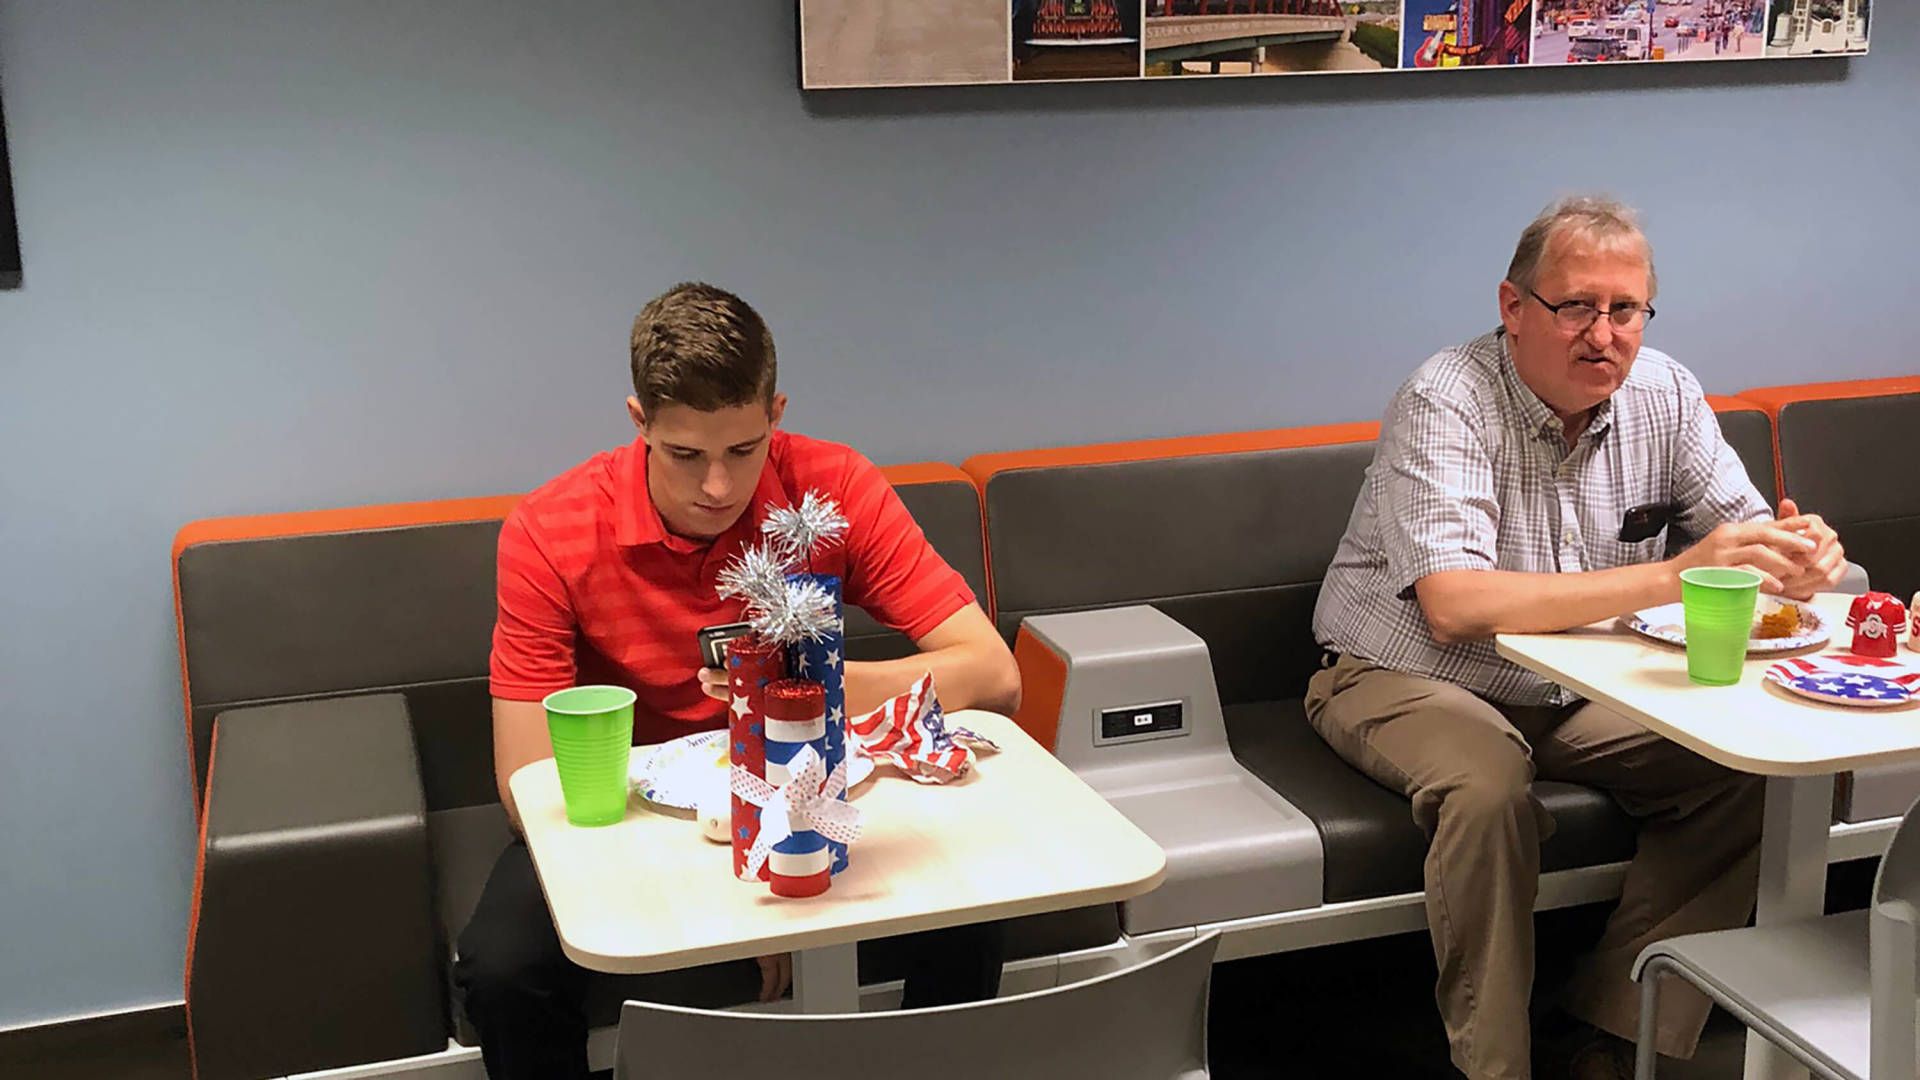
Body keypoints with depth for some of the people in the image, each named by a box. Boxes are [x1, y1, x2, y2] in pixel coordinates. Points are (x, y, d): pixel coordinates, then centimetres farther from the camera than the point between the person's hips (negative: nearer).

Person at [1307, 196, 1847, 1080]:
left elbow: (1743, 534, 1)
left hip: (1575, 691, 6)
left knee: (1744, 767, -14)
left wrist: (1804, 554, -26)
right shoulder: (1445, 403, -22)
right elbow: (1453, 605, -36)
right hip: (1401, 678, -6)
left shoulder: (1664, 395, -3)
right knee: (1489, 786, -35)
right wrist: (1672, 578, -41)